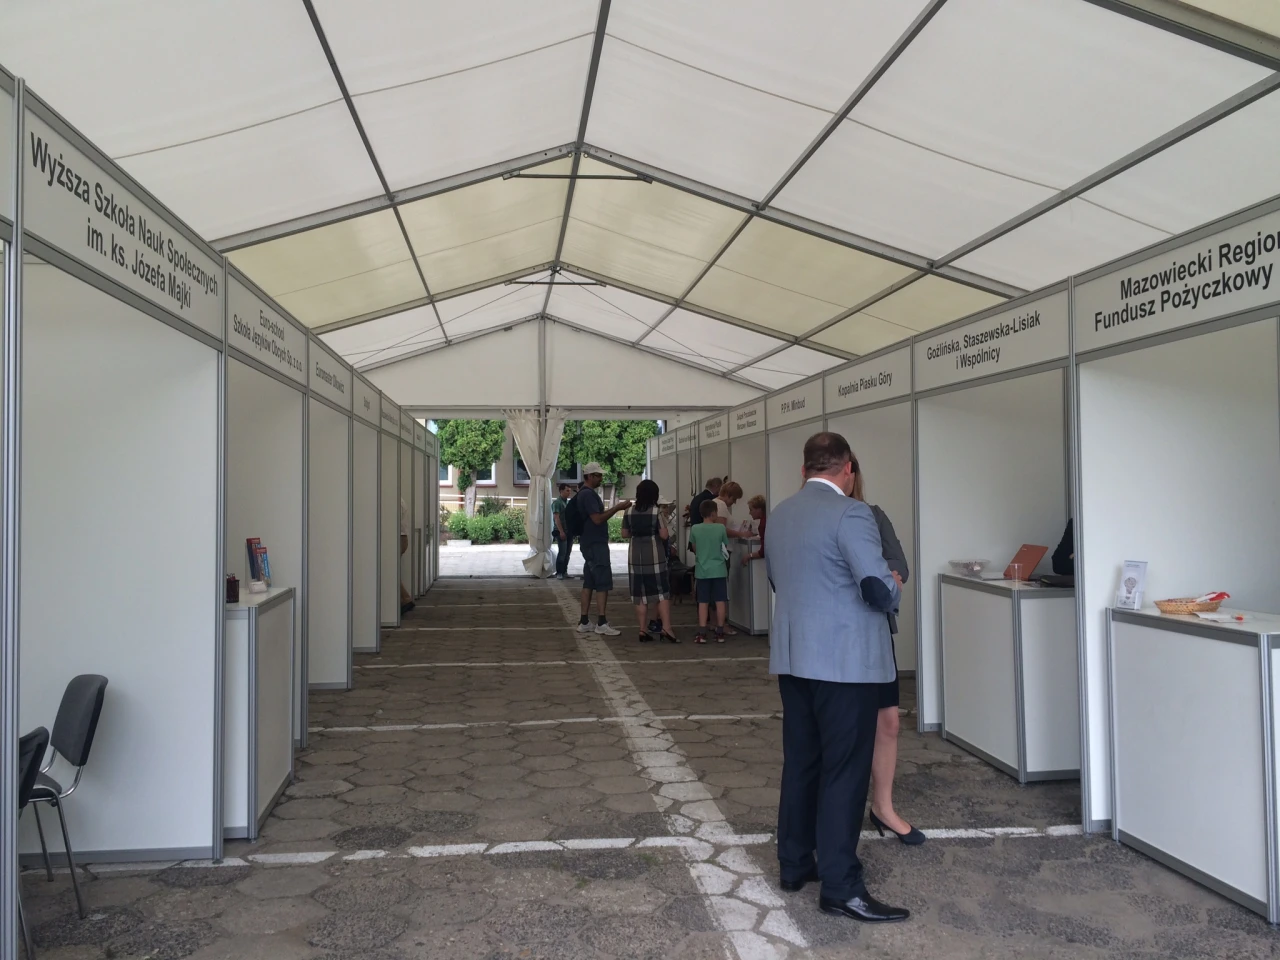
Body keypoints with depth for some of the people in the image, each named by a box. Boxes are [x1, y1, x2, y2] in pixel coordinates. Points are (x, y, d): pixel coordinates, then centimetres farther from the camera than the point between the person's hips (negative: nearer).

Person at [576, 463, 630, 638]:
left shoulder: (585, 493, 17)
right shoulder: (589, 494, -16)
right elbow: (598, 519, -22)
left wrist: (615, 508, 15)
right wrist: (617, 508, -16)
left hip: (590, 544, 10)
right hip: (596, 544, -10)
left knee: (589, 583, 10)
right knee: (603, 583, -8)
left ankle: (584, 622, 12)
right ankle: (601, 624, -6)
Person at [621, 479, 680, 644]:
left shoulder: (629, 512, 3)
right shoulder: (656, 511, -8)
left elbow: (625, 534, 10)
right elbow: (664, 535, -10)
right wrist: (663, 523, 7)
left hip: (635, 556, 4)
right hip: (654, 555, -4)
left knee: (640, 594, 6)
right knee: (662, 592, -1)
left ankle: (643, 630, 8)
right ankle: (666, 628, -9)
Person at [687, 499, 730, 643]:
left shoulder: (695, 529, -4)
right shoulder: (720, 528, -7)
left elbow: (694, 550, 8)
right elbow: (726, 548, 4)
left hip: (702, 571, 1)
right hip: (719, 570, -1)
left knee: (703, 602, 6)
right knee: (720, 602, 6)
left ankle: (702, 634, 4)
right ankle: (720, 633, 9)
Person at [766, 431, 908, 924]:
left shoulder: (780, 513, 8)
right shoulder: (850, 513, -16)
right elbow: (880, 589, -21)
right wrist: (893, 589, 1)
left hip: (793, 657, 8)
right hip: (845, 660, -7)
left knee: (800, 762, 16)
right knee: (845, 770, -1)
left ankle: (794, 864, 27)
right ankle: (840, 886, 5)